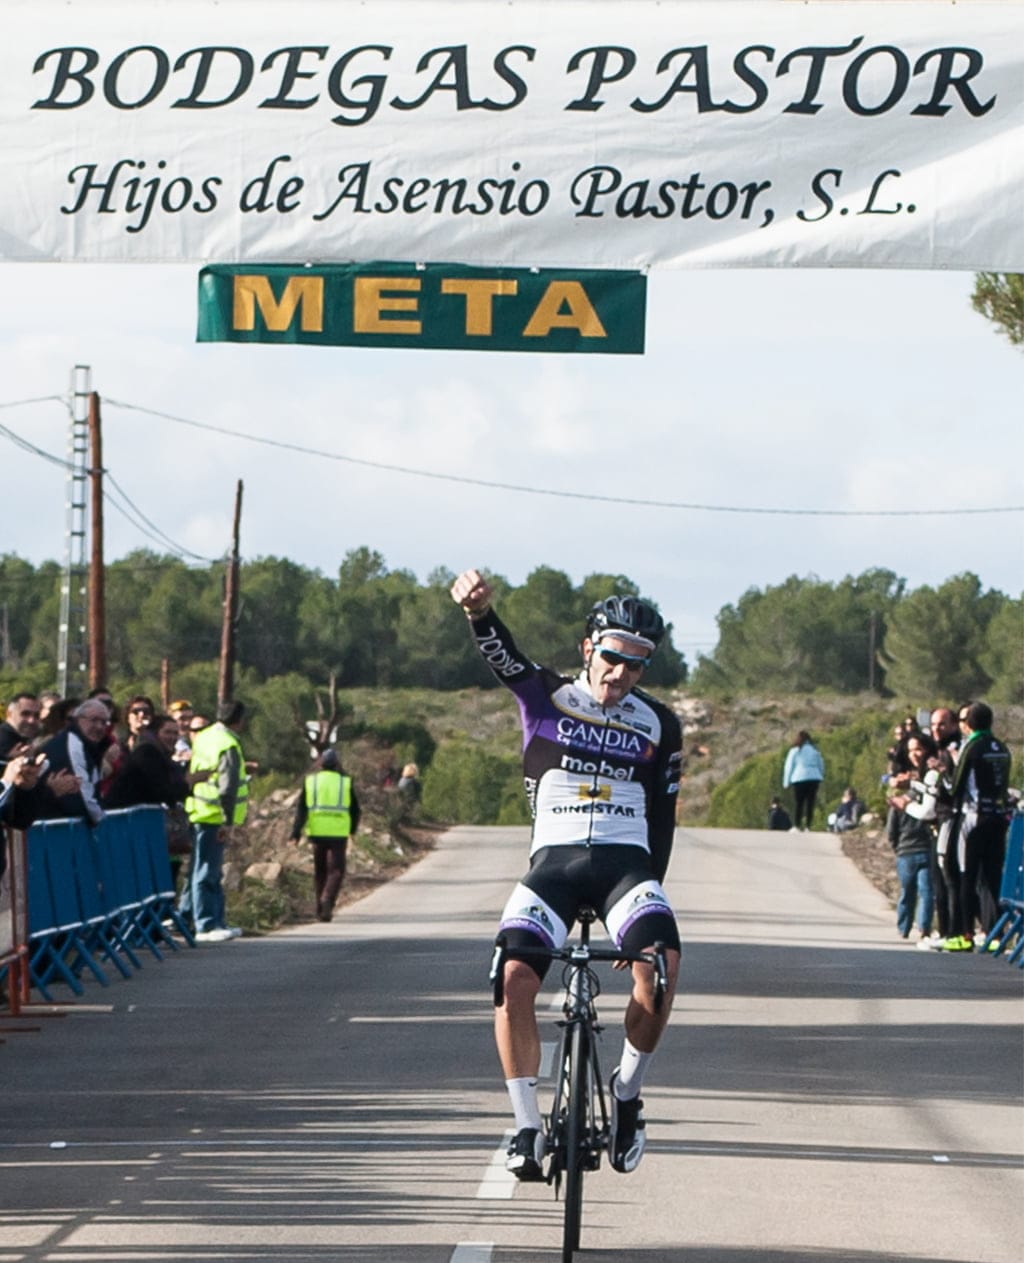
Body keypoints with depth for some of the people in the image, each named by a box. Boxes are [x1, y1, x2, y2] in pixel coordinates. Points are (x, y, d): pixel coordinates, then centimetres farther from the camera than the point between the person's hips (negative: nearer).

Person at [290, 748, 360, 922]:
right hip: (338, 833, -2)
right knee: (336, 870, 0)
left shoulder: (310, 781, 4)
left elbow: (301, 809, -2)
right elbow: (355, 810, 9)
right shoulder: (345, 782, 3)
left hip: (317, 832, 2)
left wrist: (296, 834, -4)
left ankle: (321, 910, 15)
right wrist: (352, 829, 26)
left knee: (320, 871, 14)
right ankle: (328, 900, -25)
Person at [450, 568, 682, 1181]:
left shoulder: (659, 727, 10)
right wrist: (479, 610, -35)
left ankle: (628, 1092, -6)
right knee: (514, 976, -24)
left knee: (661, 963, -29)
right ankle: (528, 1125, -12)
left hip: (625, 860, 0)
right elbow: (501, 654, -13)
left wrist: (649, 890, 3)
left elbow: (662, 819, 13)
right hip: (553, 860, 0)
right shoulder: (547, 698, 6)